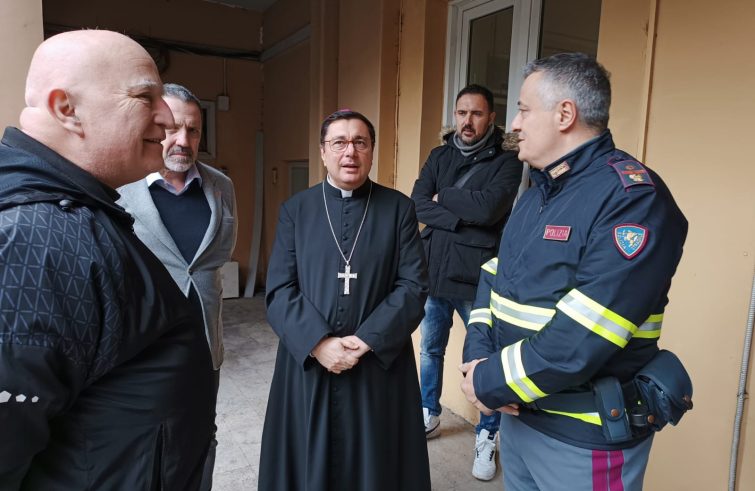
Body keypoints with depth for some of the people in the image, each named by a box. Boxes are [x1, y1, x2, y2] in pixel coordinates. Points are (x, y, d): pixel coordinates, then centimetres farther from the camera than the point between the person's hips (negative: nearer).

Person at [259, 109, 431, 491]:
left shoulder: (399, 208, 0)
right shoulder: (295, 210, 3)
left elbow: (414, 286, -6)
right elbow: (279, 291, -4)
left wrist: (368, 340, -16)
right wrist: (318, 343, -17)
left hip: (380, 364, 0)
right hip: (307, 363, 1)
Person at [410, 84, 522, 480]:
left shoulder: (506, 160, -6)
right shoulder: (439, 155, 7)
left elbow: (488, 208, -22)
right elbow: (417, 206, -5)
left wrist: (443, 197, -9)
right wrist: (462, 218, -17)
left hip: (477, 278, -4)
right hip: (433, 272, 5)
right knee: (430, 350, 18)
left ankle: (487, 437, 27)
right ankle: (429, 416, 39)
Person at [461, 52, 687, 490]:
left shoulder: (633, 198, -21)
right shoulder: (539, 190, 8)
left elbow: (580, 341, -28)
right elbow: (495, 278, 6)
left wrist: (490, 384, -17)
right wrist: (478, 357, -9)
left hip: (585, 436, -7)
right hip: (520, 413, 7)